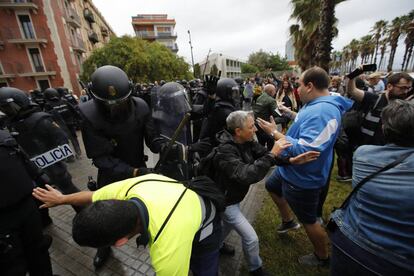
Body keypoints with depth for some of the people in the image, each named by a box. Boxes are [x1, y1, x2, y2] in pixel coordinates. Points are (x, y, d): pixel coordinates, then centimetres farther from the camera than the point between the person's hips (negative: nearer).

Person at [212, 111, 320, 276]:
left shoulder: (246, 141, -10)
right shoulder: (225, 151, -35)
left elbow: (263, 153, -14)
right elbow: (247, 176, -43)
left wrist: (292, 160, -27)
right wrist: (272, 154, -42)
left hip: (233, 197, 8)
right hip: (225, 201, -8)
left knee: (229, 223, 32)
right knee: (251, 238, 4)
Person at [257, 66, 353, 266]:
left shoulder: (323, 112, -31)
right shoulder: (315, 105, 3)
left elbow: (305, 150, -36)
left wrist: (274, 133, -30)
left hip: (302, 178, -10)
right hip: (290, 169, 10)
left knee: (309, 220, 11)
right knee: (272, 187, 29)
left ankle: (322, 258, 41)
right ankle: (288, 221, 51)